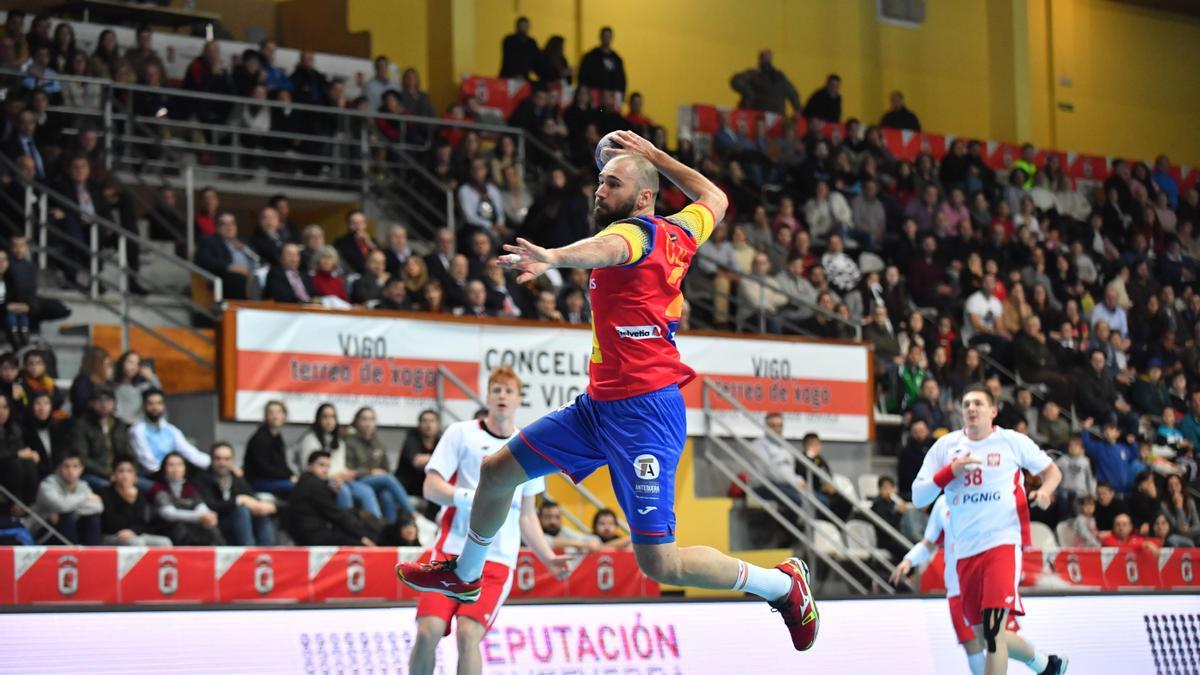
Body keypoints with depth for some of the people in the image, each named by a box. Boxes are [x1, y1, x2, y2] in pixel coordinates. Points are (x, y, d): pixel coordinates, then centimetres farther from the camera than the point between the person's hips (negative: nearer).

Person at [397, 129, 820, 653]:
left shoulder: (635, 232, -16)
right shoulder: (677, 233, 8)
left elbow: (607, 247, -42)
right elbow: (714, 200, 29)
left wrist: (553, 258, -63)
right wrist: (654, 155, 33)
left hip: (642, 410, -10)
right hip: (600, 404, 10)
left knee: (659, 562, -13)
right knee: (497, 471, 18)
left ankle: (784, 584, 5)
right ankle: (465, 574, 43)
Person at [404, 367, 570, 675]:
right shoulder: (461, 433, 6)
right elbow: (431, 487, -1)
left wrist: (549, 558, 11)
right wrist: (470, 497, -17)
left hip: (498, 559, 1)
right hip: (451, 549, -1)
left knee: (468, 635, -17)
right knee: (428, 631, -12)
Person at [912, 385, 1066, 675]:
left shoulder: (1012, 442, 0)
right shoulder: (945, 446, 7)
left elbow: (1052, 470, 12)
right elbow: (918, 498, 3)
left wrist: (1045, 491, -9)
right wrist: (950, 472, -12)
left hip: (1002, 543, -5)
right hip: (966, 552, 5)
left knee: (993, 630, -18)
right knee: (983, 635, 14)